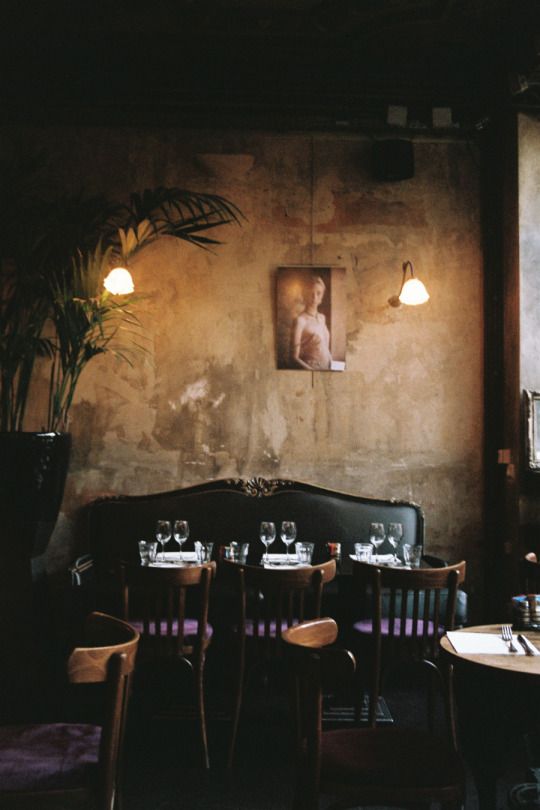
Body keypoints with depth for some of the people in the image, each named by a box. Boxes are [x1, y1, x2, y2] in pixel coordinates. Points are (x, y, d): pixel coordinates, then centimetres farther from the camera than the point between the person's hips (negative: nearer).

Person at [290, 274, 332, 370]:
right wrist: (311, 370, -22)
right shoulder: (300, 320, -7)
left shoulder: (322, 318, 13)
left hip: (326, 370, 7)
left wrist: (332, 365, 9)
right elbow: (294, 357, -10)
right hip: (309, 371, -7)